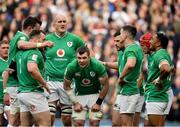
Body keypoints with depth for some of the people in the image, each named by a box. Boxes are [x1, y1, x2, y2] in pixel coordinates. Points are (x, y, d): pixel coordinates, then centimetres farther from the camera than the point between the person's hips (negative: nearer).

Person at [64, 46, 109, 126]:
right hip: (79, 95, 1)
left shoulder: (98, 66, -24)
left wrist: (98, 103, -10)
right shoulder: (71, 67, -20)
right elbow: (66, 86, -5)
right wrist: (75, 103, -8)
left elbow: (105, 85, -12)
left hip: (95, 95, -1)